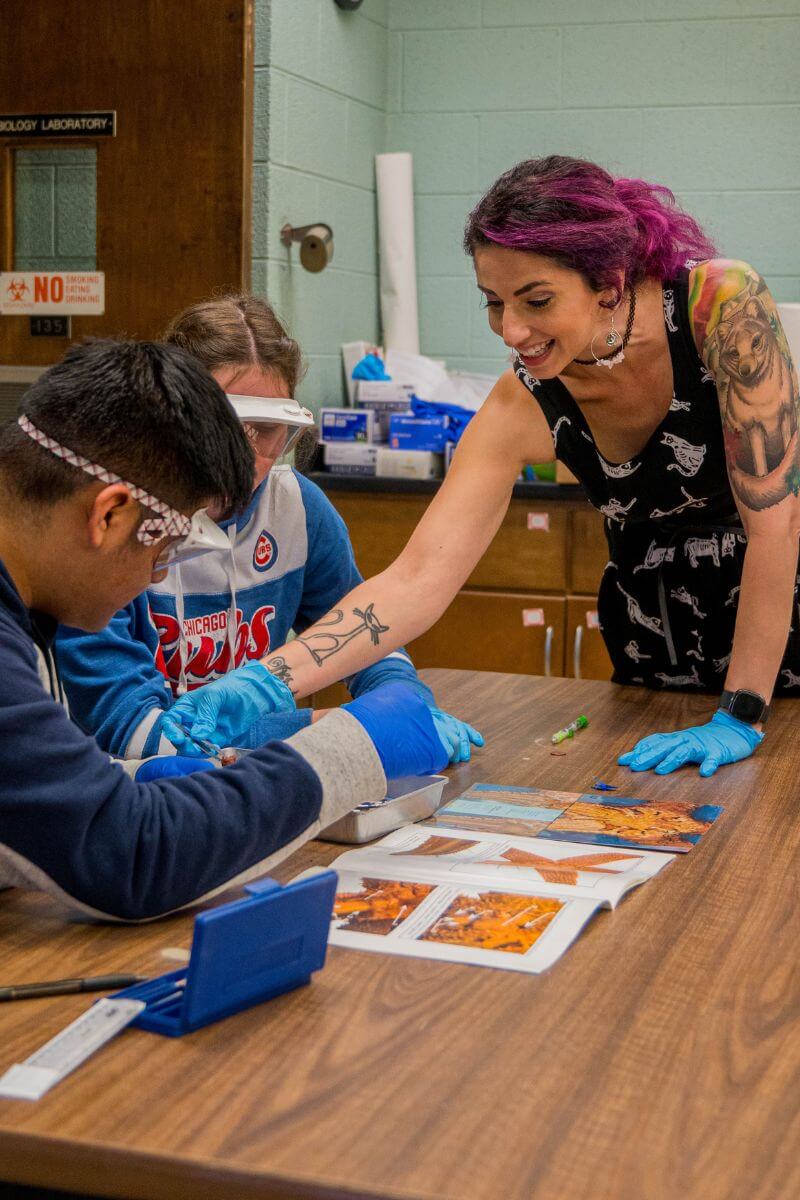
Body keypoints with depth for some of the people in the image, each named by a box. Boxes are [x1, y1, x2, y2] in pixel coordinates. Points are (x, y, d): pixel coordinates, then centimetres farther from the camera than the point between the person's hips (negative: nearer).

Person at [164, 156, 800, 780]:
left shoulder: (722, 303, -27)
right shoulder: (524, 406, -18)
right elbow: (418, 578, -23)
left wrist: (742, 716, -28)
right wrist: (267, 681, -35)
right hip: (657, 633, 2)